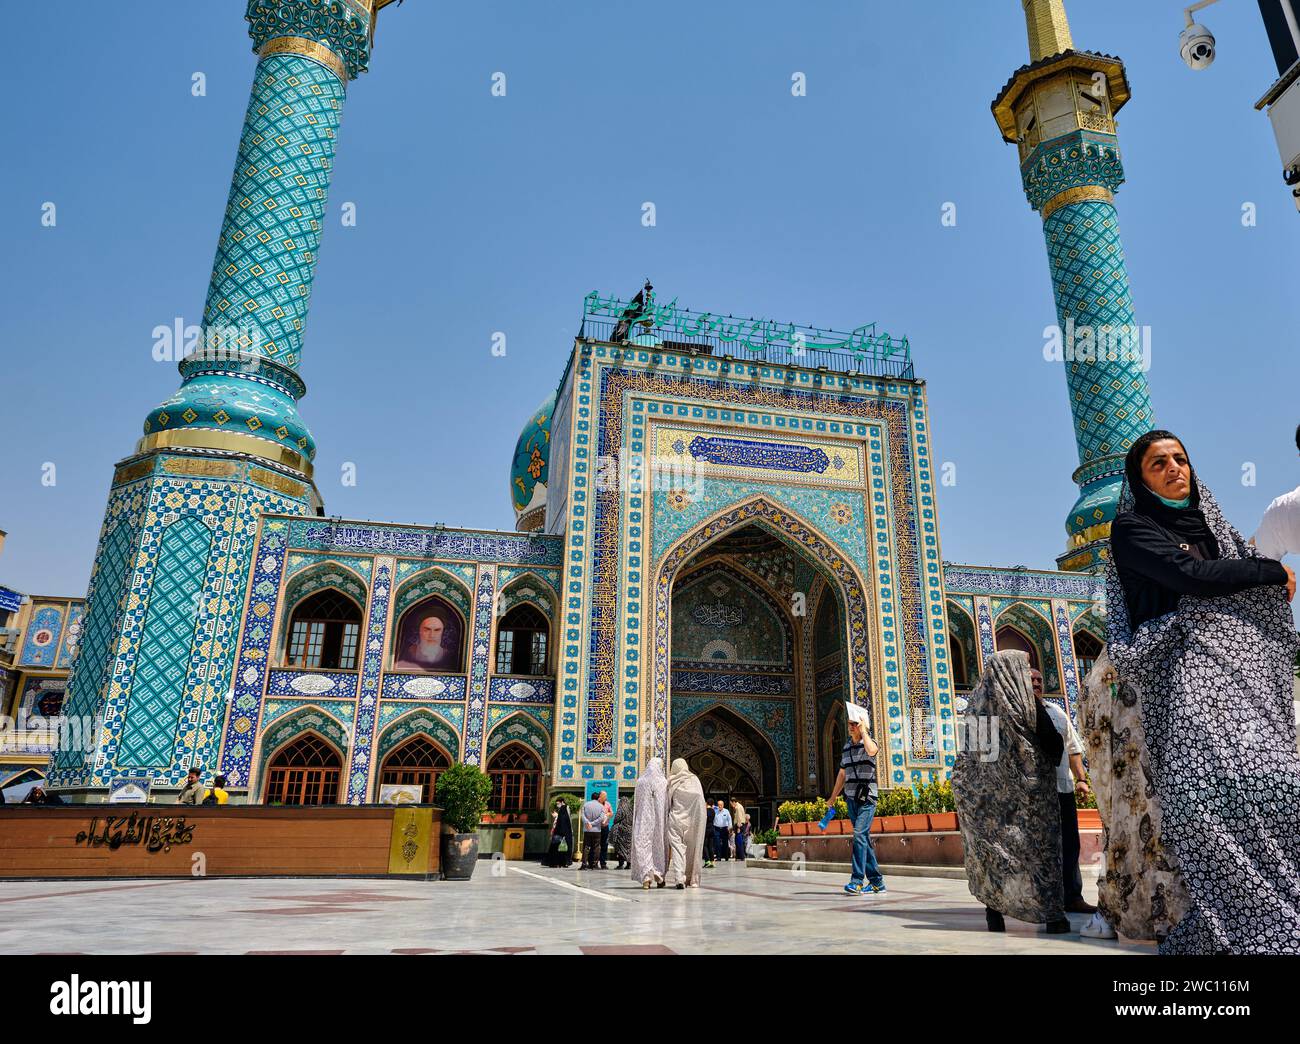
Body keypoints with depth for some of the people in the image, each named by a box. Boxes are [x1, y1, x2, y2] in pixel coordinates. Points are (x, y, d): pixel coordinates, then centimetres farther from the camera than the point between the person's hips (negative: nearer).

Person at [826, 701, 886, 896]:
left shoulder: (869, 743, -3)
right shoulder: (847, 745, 15)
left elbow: (871, 751, -30)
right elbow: (842, 773, 22)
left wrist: (863, 730, -17)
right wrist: (833, 797, 25)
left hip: (867, 796, -7)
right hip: (851, 797, 7)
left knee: (859, 834, -18)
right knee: (864, 838, 9)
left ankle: (857, 880, -17)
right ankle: (877, 882, 16)